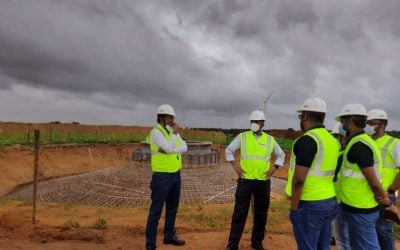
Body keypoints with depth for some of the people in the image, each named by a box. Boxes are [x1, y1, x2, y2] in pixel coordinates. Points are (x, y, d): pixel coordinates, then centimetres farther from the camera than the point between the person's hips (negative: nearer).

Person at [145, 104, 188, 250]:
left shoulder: (173, 132, 10)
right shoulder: (156, 132, -14)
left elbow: (184, 148, -2)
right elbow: (169, 148, -26)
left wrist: (169, 150, -17)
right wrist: (174, 133, -14)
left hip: (176, 175, 8)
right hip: (162, 177, -8)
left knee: (172, 208, 17)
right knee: (156, 211, 0)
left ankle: (169, 236, 32)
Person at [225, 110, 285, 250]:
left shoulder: (270, 139, 6)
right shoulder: (242, 137, 1)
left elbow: (281, 155, 17)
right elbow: (228, 150, 7)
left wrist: (274, 168, 2)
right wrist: (235, 166, -3)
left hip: (263, 182, 2)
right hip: (245, 180, -2)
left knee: (261, 213, 12)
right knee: (240, 212, 1)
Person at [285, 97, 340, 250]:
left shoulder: (306, 140, -18)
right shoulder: (333, 140, 9)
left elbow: (299, 179, -21)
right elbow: (333, 173, 16)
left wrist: (294, 207, -13)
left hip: (309, 205, -8)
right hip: (329, 201, 8)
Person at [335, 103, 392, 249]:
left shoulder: (358, 145, -21)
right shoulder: (358, 142, 10)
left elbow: (374, 182, -21)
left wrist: (384, 199, -7)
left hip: (360, 209, -10)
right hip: (357, 206, 10)